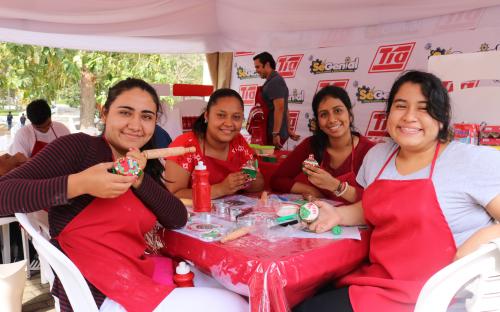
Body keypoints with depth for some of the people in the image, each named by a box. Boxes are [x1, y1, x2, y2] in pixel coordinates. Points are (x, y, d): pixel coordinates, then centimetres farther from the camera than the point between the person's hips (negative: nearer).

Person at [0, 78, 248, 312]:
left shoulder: (146, 166, 12)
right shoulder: (77, 147, -9)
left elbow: (178, 219, 0)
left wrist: (140, 180, -13)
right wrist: (78, 184, -30)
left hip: (142, 273, 8)